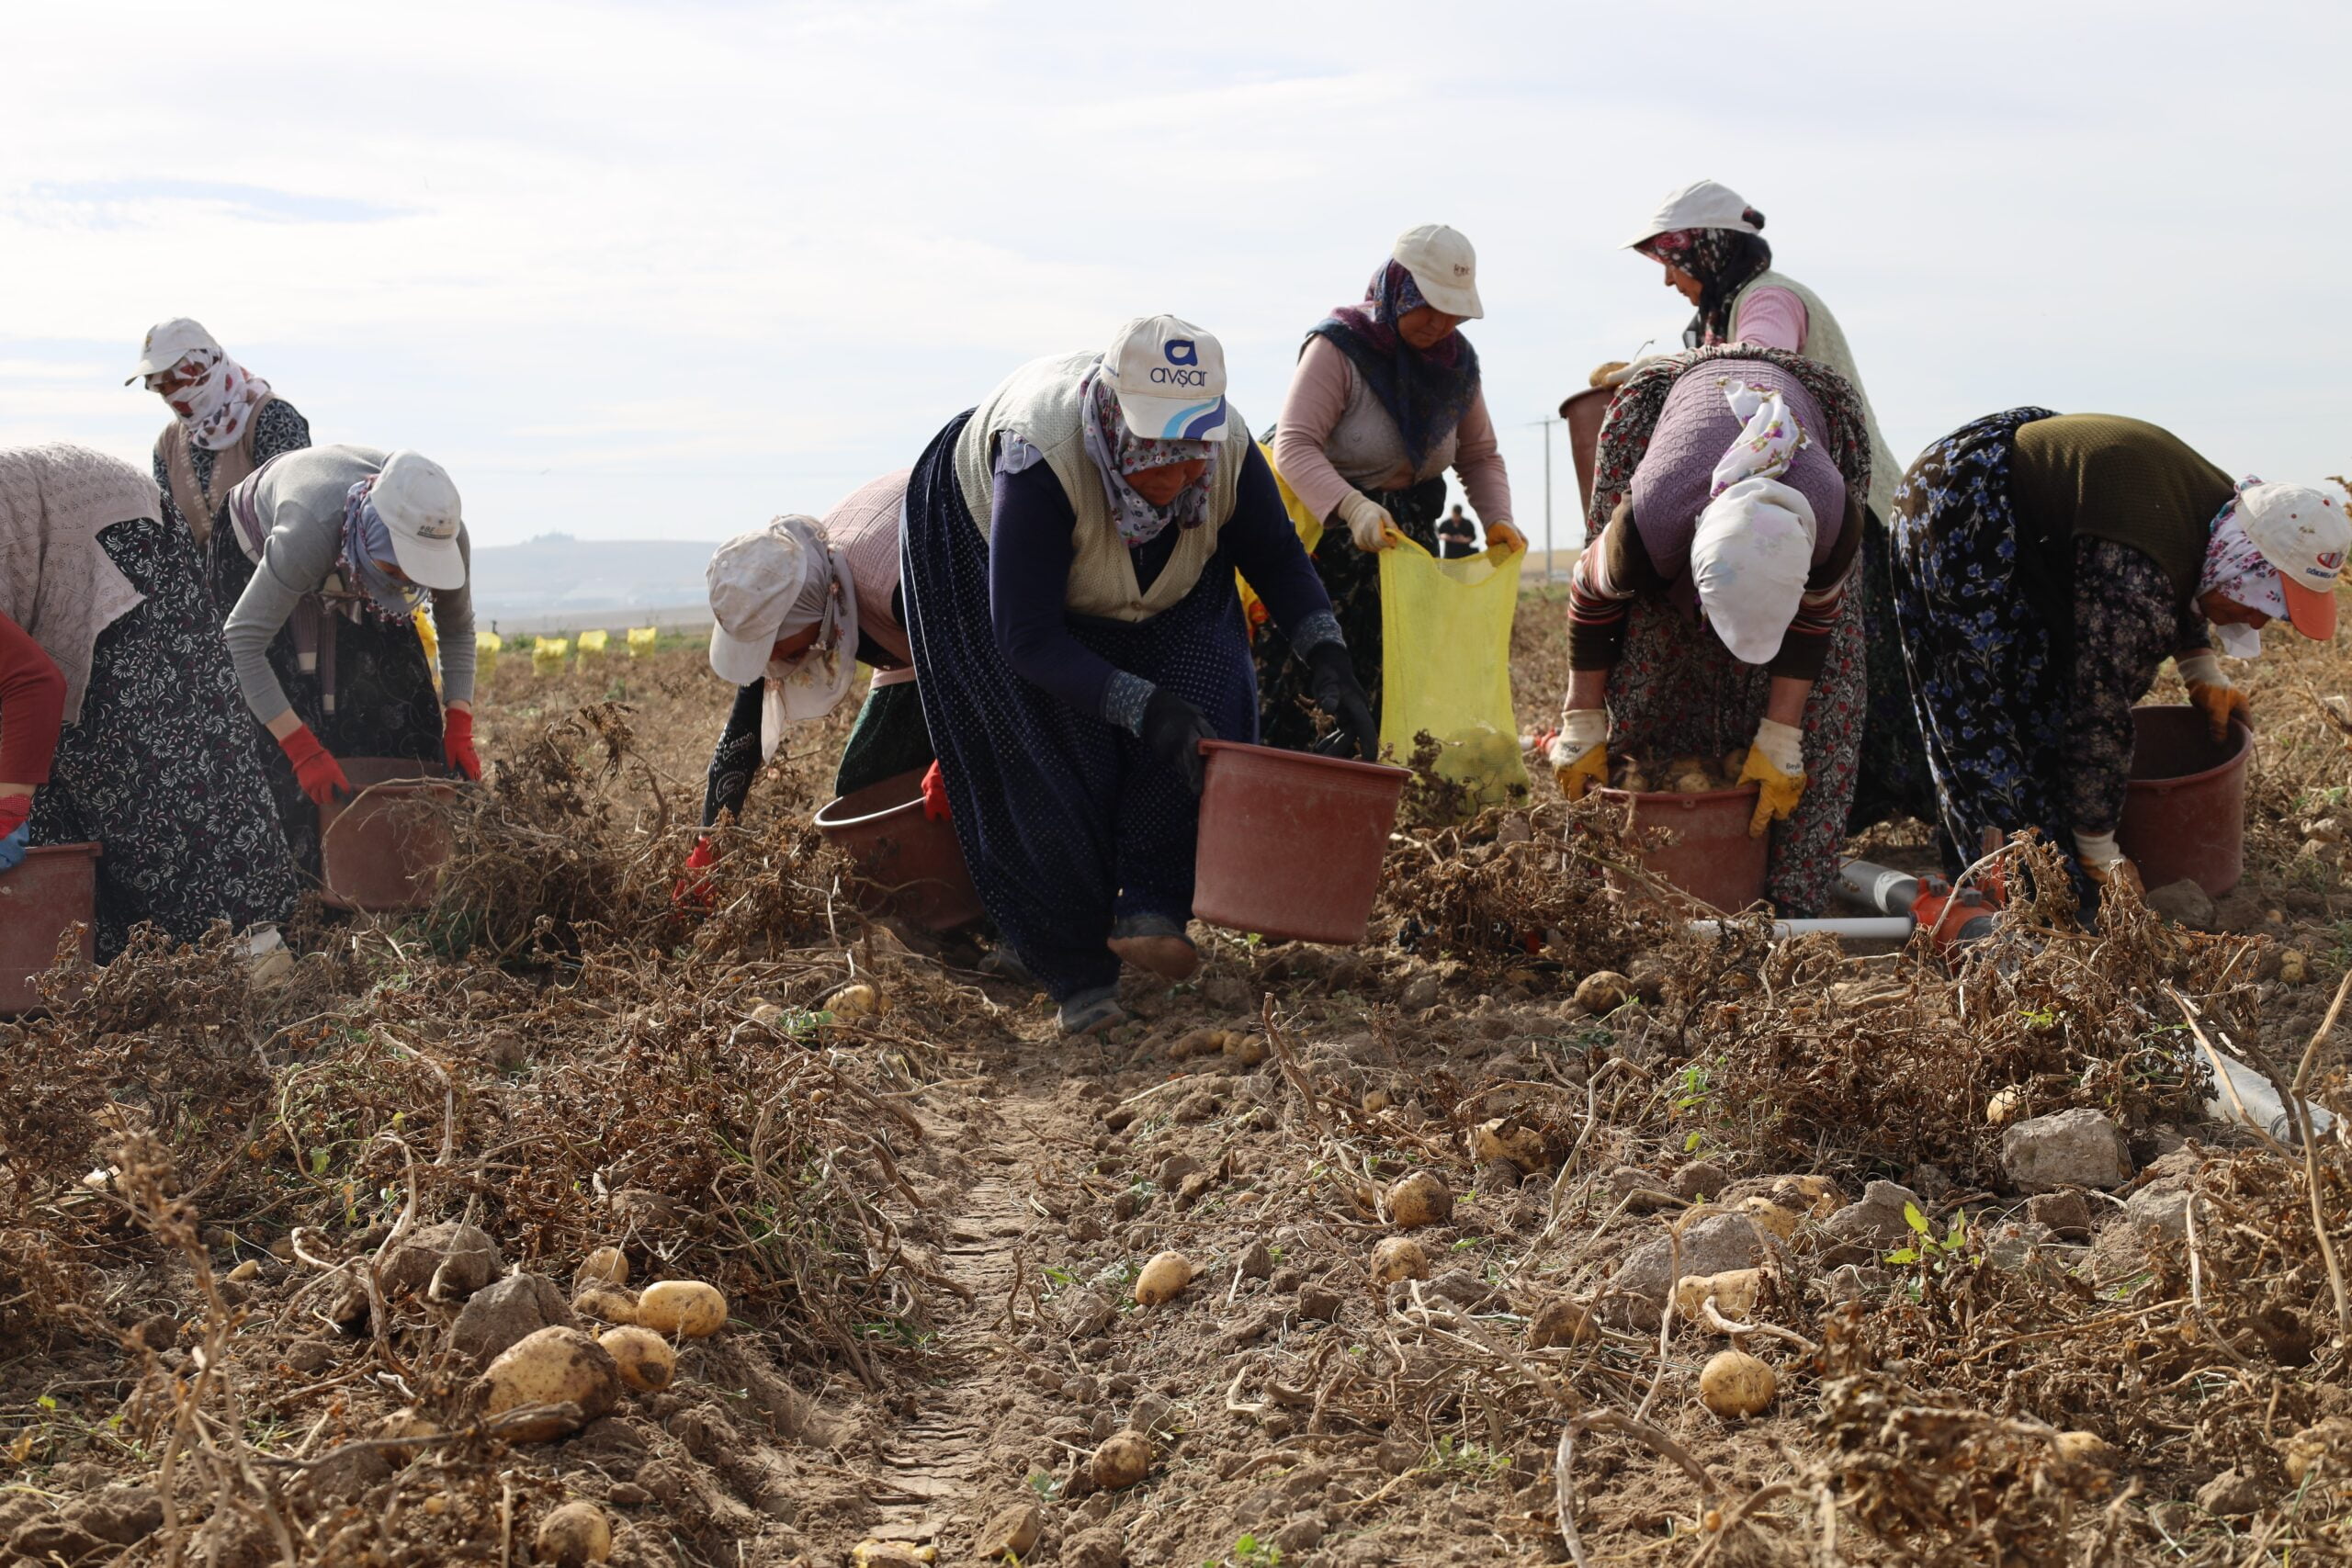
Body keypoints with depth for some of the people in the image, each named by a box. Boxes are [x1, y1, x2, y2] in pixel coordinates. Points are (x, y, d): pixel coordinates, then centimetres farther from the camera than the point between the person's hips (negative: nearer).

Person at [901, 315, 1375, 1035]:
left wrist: (1327, 657, -26)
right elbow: (1027, 640, -40)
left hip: (1155, 576, 4)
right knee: (1058, 758, -16)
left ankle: (1150, 913, -15)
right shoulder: (1045, 457, -44)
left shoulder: (1229, 453, -31)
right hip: (985, 538, -4)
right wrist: (1142, 705, -48)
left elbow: (1277, 557, -10)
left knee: (1205, 696, -20)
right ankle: (1077, 975, -4)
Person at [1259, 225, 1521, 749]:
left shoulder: (1456, 360, 6)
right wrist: (1352, 508, -38)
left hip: (1408, 543, 6)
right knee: (1295, 706, -10)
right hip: (1327, 540, -6)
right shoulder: (1339, 346, -13)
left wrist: (1498, 518, -5)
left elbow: (1479, 455, 16)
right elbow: (1294, 446, -22)